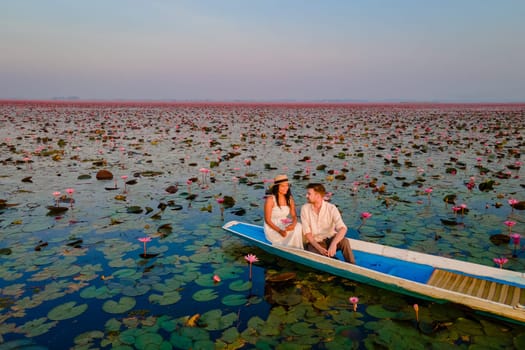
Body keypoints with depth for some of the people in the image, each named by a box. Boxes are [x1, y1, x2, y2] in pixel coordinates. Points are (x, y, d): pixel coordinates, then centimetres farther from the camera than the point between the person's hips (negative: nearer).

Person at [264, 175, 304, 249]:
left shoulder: (290, 199, 1)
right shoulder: (270, 199, -15)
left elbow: (294, 216, 0)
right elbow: (267, 220, -15)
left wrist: (293, 224, -24)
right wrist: (279, 230, -28)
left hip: (285, 225, 6)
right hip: (272, 228, -5)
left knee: (299, 227, -24)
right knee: (294, 232, -27)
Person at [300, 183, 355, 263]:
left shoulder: (331, 208, -12)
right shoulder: (305, 208, -7)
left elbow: (343, 228, -26)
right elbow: (307, 233, -9)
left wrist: (333, 244, -43)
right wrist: (319, 248, -24)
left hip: (330, 239, 0)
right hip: (315, 242, 0)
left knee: (344, 241, -31)